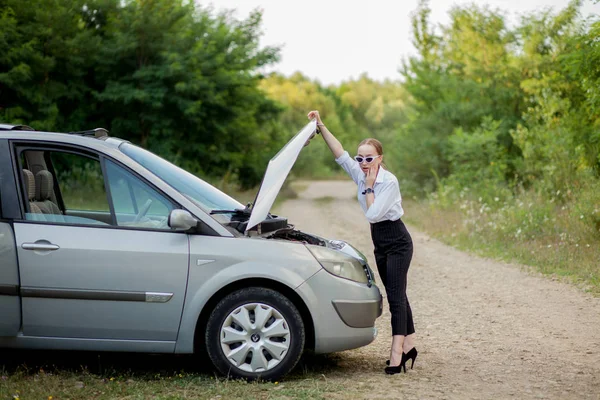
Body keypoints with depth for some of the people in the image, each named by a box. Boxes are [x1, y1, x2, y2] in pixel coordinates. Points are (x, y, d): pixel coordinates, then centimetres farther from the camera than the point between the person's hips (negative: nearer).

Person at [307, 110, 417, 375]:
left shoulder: (389, 181, -20)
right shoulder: (360, 174, 2)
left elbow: (373, 214, -25)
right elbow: (340, 154, -3)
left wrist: (368, 187, -18)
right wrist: (321, 127, -9)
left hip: (397, 243, -8)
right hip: (380, 243, 8)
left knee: (396, 296, -13)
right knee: (395, 295, 13)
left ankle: (397, 353, -17)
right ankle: (408, 346, 21)